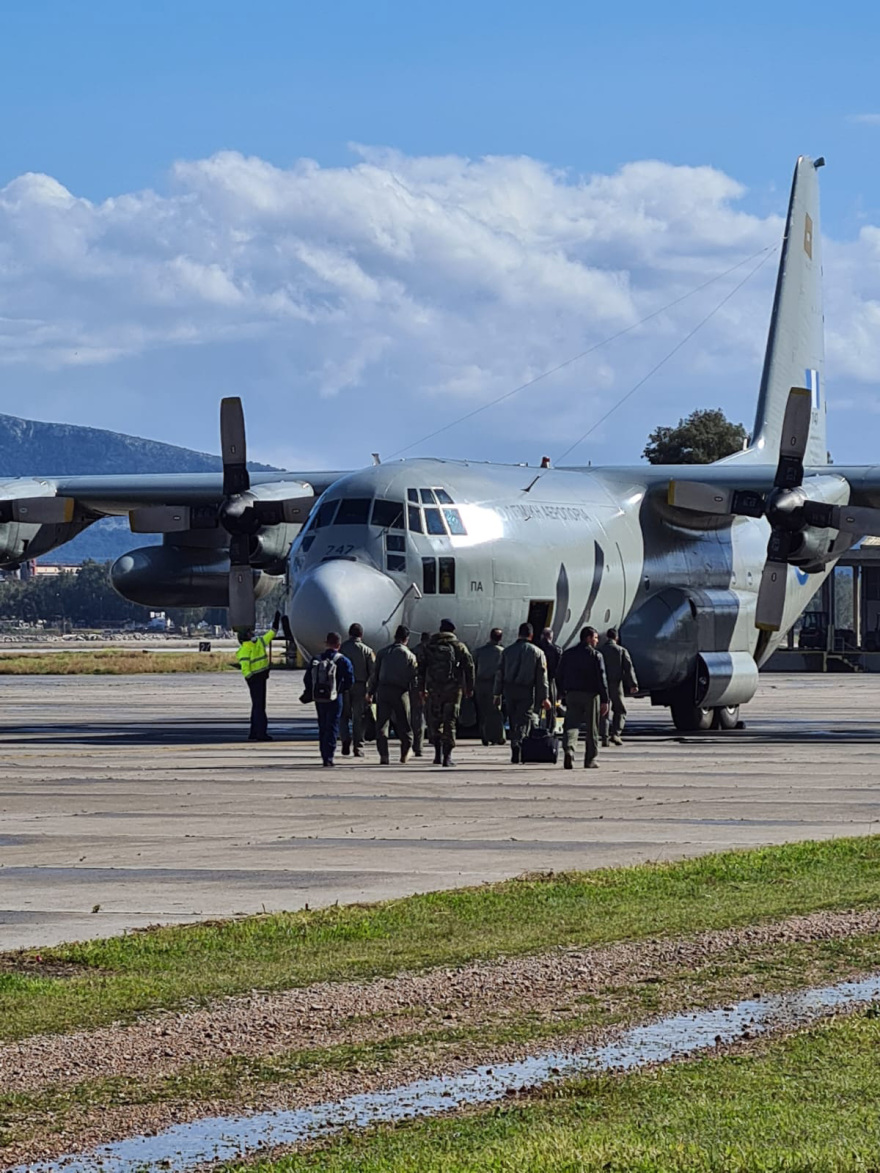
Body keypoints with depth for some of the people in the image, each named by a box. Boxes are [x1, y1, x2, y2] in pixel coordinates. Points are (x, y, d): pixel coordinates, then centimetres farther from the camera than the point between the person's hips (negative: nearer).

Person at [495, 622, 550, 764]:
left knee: (513, 721, 12)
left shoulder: (507, 651, 7)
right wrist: (544, 697, 4)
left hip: (509, 690, 2)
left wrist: (497, 693, 11)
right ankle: (518, 743, -28)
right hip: (527, 691, -2)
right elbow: (542, 677, 1)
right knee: (524, 721, -4)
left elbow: (499, 673, 7)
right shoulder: (537, 652, 1)